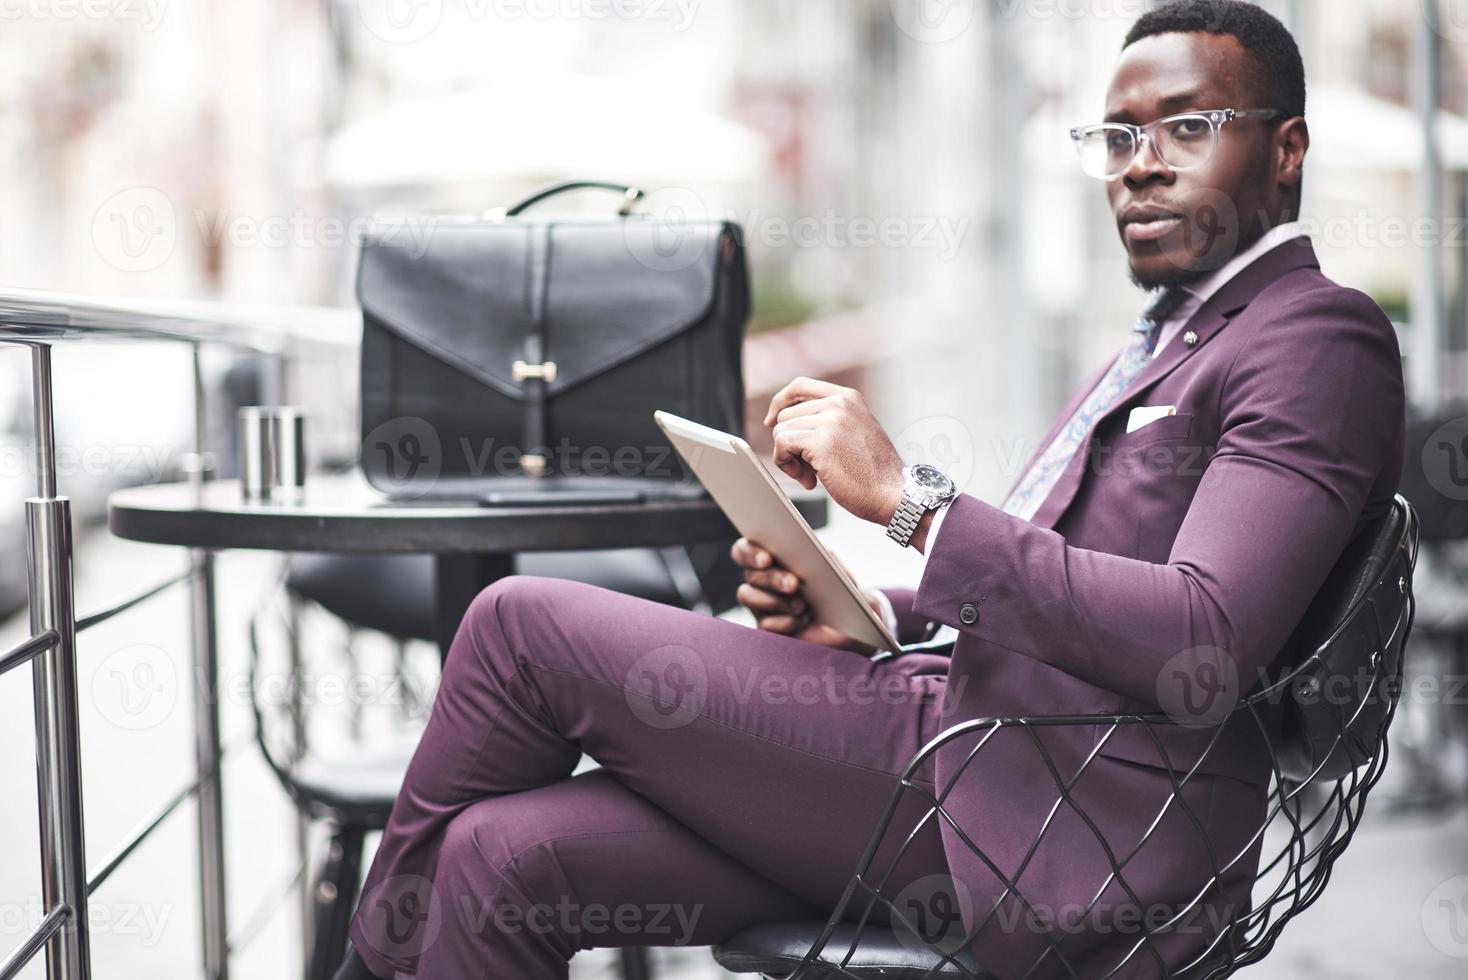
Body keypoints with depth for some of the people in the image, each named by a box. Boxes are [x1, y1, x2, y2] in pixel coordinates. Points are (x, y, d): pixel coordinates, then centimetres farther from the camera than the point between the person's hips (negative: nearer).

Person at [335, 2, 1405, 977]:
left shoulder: (1322, 340, -6)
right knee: (506, 852, -7)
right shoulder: (1165, 340, 25)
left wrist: (907, 497, -19)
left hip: (1054, 834, -9)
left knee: (522, 623, -7)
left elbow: (1206, 637, -22)